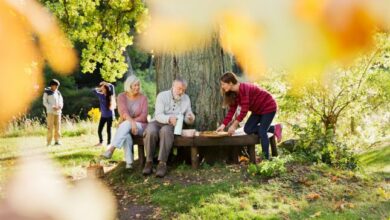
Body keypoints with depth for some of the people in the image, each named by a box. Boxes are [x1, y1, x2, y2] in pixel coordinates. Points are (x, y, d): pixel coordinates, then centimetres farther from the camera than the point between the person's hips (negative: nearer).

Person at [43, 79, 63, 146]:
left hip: (58, 112, 4)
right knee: (50, 127, -8)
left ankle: (57, 141, 5)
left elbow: (61, 101, 15)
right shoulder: (47, 92, 2)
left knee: (58, 126, 0)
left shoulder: (58, 93, 14)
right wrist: (52, 107, -16)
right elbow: (45, 103, -3)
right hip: (50, 112, -4)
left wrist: (60, 106, -8)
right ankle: (48, 142, -5)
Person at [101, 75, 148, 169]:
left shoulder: (143, 98, 0)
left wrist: (131, 122, -24)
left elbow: (144, 116, -10)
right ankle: (129, 162, -43)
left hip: (140, 126, -1)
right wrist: (131, 122, -36)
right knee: (126, 134, -37)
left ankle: (111, 149, -43)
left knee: (126, 124, -36)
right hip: (124, 126, 1)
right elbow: (123, 111, -17)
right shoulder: (122, 96, 1)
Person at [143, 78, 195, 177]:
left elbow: (188, 120, 11)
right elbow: (158, 115, -14)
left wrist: (190, 118, -15)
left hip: (172, 125, 1)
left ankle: (162, 163, -36)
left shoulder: (186, 98, 9)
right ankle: (149, 162, -21)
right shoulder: (162, 96, -2)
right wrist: (169, 119, -35)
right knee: (150, 132, -36)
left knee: (165, 131, -37)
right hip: (157, 122, 0)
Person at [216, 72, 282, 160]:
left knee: (261, 132, -14)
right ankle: (274, 129, 11)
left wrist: (234, 125, -32)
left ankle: (266, 158, -4)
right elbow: (232, 110, -3)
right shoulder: (234, 93, -2)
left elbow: (244, 110, -33)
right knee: (248, 129, 1)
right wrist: (223, 125, -12)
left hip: (268, 107, -9)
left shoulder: (243, 89, -30)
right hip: (258, 110, 9)